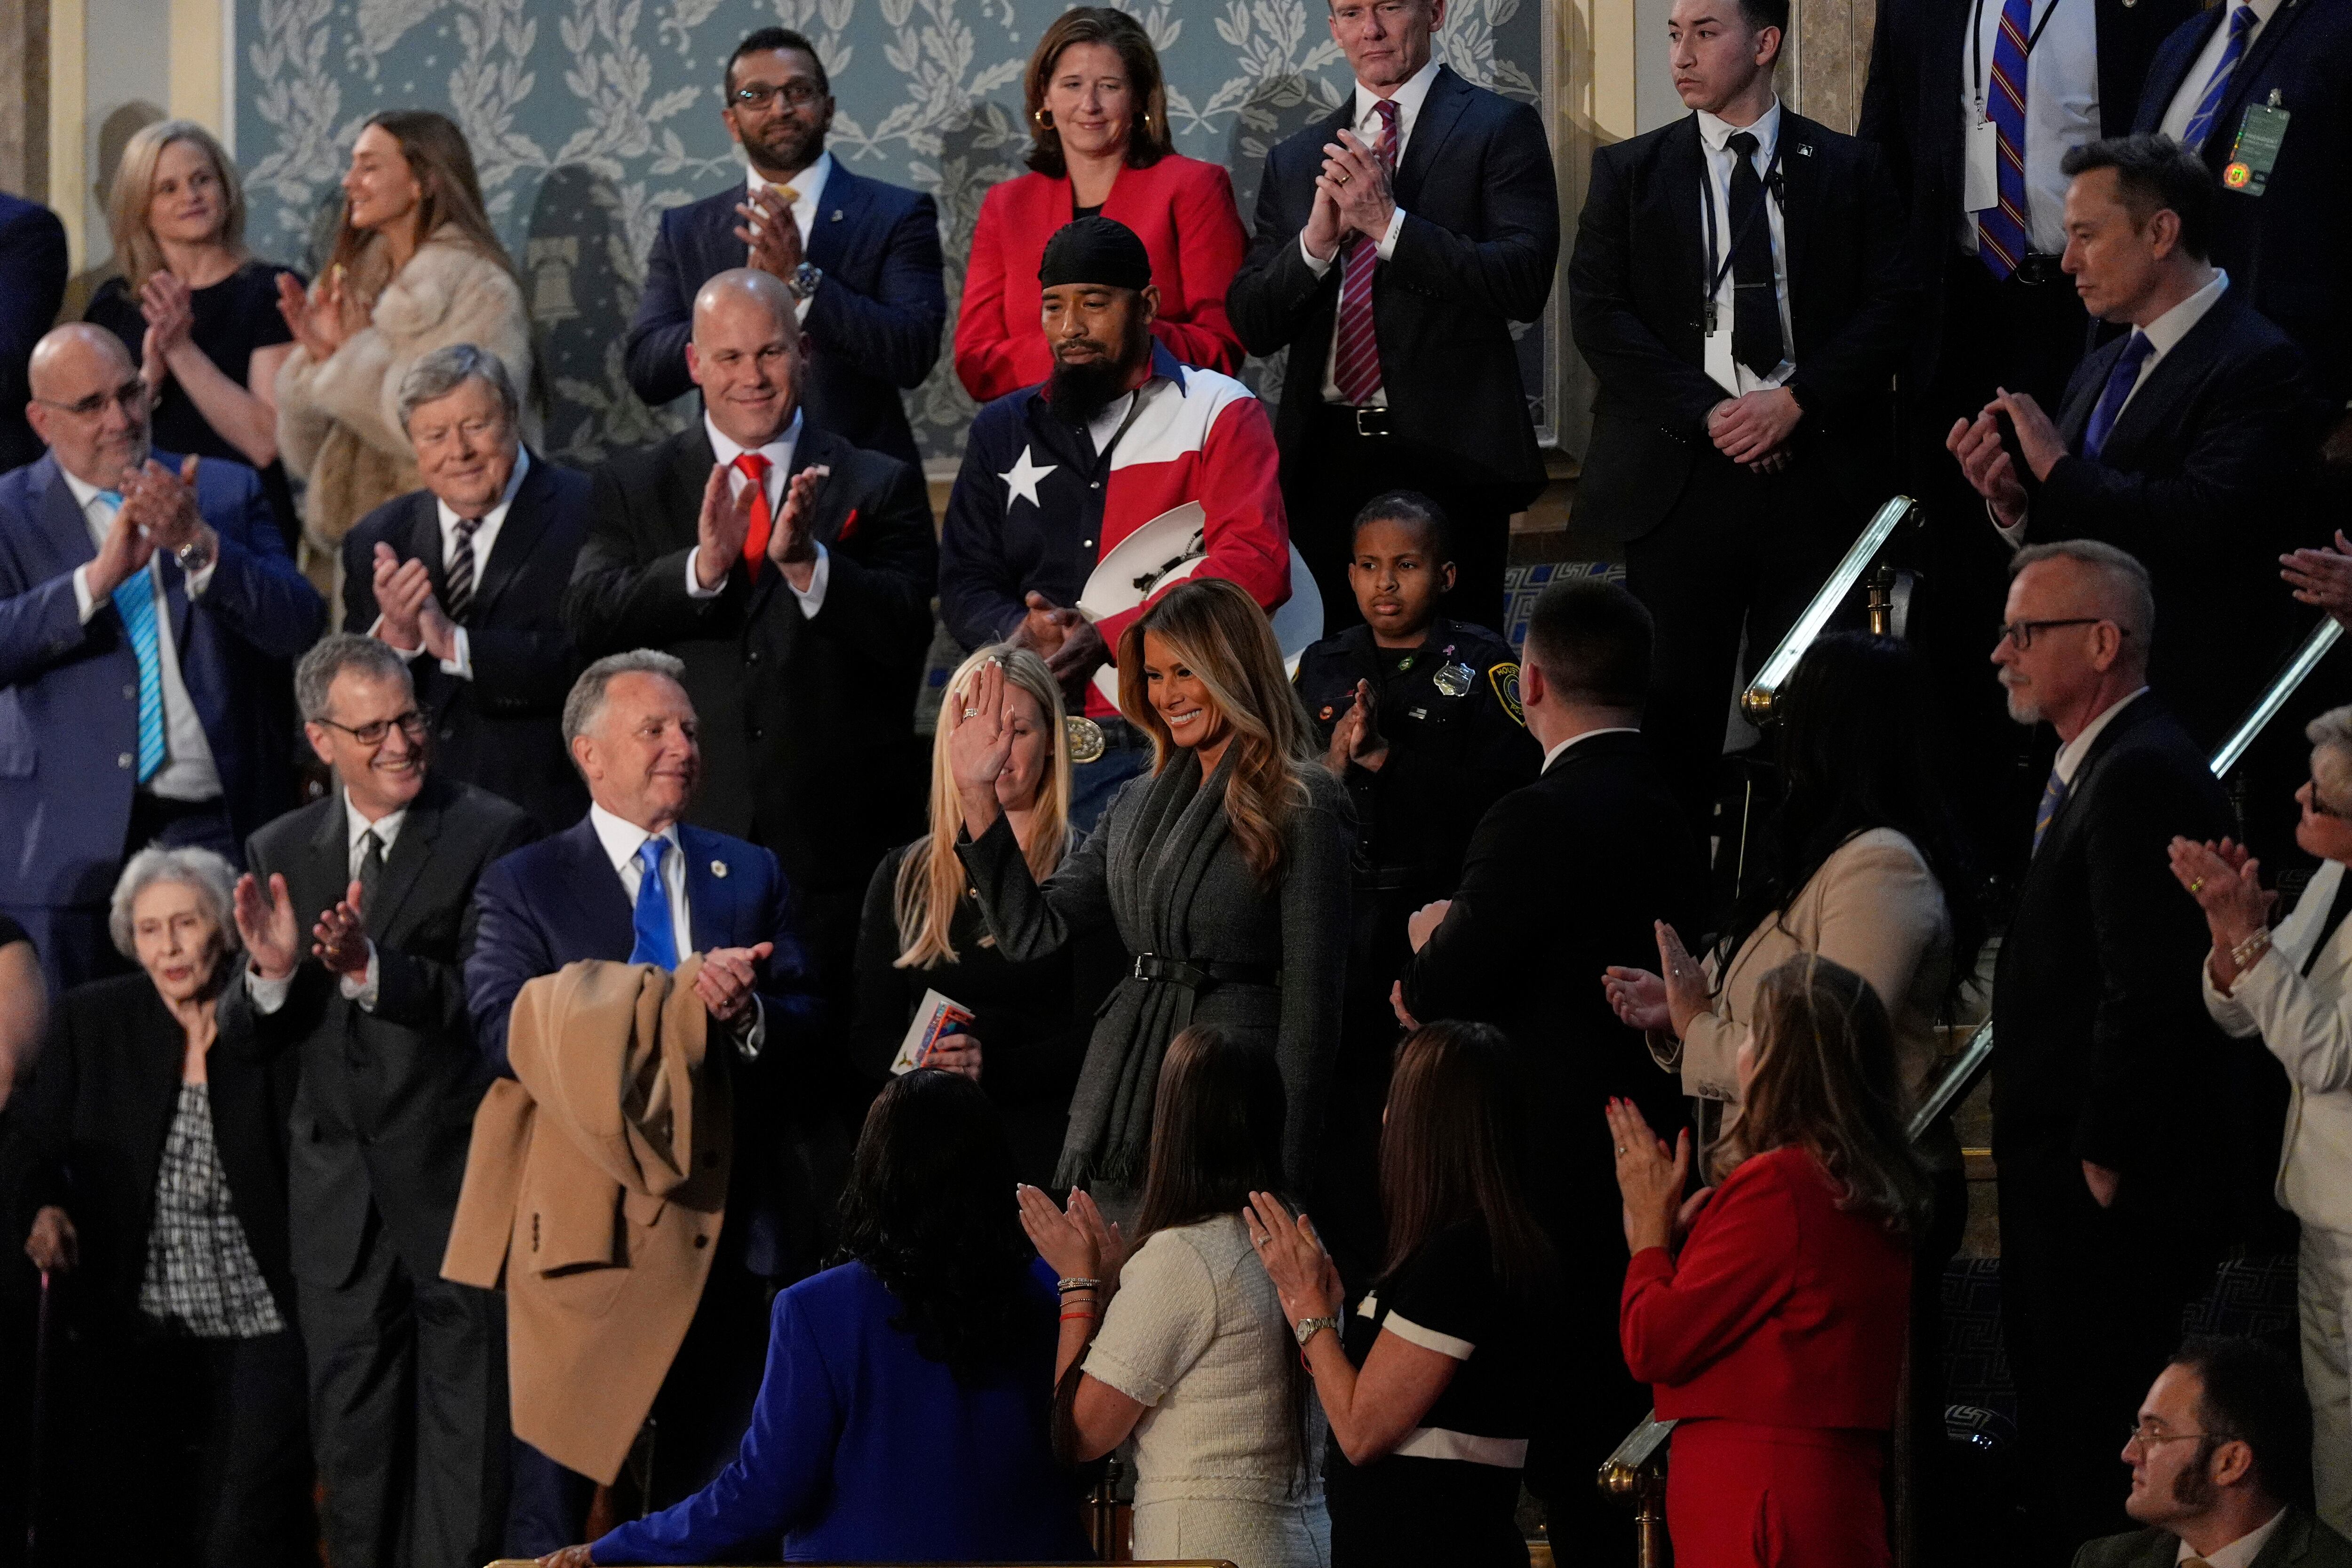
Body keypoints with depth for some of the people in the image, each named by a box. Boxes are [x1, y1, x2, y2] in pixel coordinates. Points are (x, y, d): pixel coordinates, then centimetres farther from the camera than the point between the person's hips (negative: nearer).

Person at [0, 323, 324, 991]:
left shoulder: (227, 492, 10)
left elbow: (300, 629, -1)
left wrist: (198, 545, -15)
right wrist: (98, 577, -21)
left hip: (217, 830, 2)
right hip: (71, 847, -2)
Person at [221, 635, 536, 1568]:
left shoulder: (493, 836, -8)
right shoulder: (279, 853, 7)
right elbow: (254, 1038, 6)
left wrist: (374, 968, -30)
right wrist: (270, 972, -15)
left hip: (460, 1185, -5)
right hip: (340, 1201, 5)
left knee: (464, 1447, 0)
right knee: (353, 1441, 14)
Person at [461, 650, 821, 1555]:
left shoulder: (753, 877, 13)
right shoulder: (523, 887, 3)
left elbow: (803, 1031, 5)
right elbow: (505, 1032, -13)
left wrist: (744, 1010, -19)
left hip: (725, 1231, 3)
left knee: (709, 1490, 8)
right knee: (552, 1493, 0)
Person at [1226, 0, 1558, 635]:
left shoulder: (1501, 130, 3)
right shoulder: (1295, 160, 17)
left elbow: (1526, 284, -10)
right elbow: (1252, 326, 11)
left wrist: (1390, 225, -15)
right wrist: (1315, 241, -8)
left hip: (1444, 455, -4)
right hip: (1325, 457, 4)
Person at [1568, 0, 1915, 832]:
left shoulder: (1849, 170, 9)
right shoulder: (1629, 172, 9)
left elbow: (1888, 308, 3)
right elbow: (1599, 315, 1)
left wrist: (1795, 402, -10)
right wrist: (1708, 412, -9)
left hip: (1816, 474, 0)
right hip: (1682, 475, 0)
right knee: (1676, 707, -2)